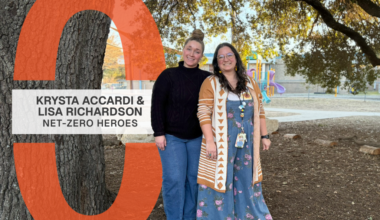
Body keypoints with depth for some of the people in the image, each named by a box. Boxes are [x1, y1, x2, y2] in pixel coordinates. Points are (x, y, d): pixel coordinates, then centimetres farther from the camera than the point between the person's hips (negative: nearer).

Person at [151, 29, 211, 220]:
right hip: (171, 136, -2)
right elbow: (157, 106, -7)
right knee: (174, 179, -5)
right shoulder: (168, 75, -5)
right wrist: (158, 133, -13)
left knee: (194, 179, 7)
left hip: (197, 137, 3)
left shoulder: (206, 78, 1)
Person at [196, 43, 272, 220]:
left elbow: (259, 111, 12)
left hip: (246, 142, 4)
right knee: (220, 179, 3)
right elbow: (203, 113, -11)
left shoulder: (249, 83, 9)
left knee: (245, 180, 14)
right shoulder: (211, 83, -5)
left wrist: (264, 136, 9)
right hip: (220, 142, -4)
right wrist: (210, 141, -18)